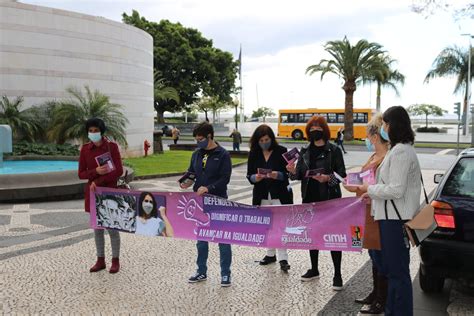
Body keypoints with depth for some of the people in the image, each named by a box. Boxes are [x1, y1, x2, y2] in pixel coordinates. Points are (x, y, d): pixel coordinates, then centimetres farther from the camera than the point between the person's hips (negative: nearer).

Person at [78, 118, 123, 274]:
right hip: (93, 192, 3)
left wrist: (98, 181, -17)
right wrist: (96, 171, -18)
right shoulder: (85, 149, 2)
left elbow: (119, 171, -12)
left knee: (112, 228, 2)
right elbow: (81, 174, 1)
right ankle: (100, 261, 22)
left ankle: (115, 261, 15)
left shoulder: (112, 146, -7)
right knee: (97, 228, 10)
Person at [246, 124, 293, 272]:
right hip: (262, 195, 4)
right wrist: (255, 178, -20)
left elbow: (288, 173, -7)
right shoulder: (254, 154, 2)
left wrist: (277, 175, -27)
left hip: (279, 194, -4)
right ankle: (271, 254, 28)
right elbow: (249, 175, 2)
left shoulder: (281, 151, -6)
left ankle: (283, 258, -3)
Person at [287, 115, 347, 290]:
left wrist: (328, 178, -24)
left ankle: (337, 274, 9)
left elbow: (342, 175, -7)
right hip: (309, 199, 5)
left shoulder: (334, 151, -5)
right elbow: (300, 175, 9)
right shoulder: (305, 151, 9)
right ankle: (314, 269, 30)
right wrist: (293, 171, -12)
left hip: (329, 199, -5)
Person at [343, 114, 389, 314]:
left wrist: (358, 188, -21)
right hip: (369, 213, 10)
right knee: (374, 255, 19)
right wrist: (354, 184, 6)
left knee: (379, 256, 2)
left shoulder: (386, 159, -19)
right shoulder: (374, 157, 12)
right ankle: (375, 294, 34)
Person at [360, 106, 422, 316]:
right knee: (391, 269, 19)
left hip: (396, 219, -11)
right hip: (391, 217, 11)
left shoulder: (400, 152, -17)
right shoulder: (401, 149, 15)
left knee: (398, 271, -2)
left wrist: (370, 189, -9)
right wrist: (373, 194, 11)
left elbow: (396, 190, -22)